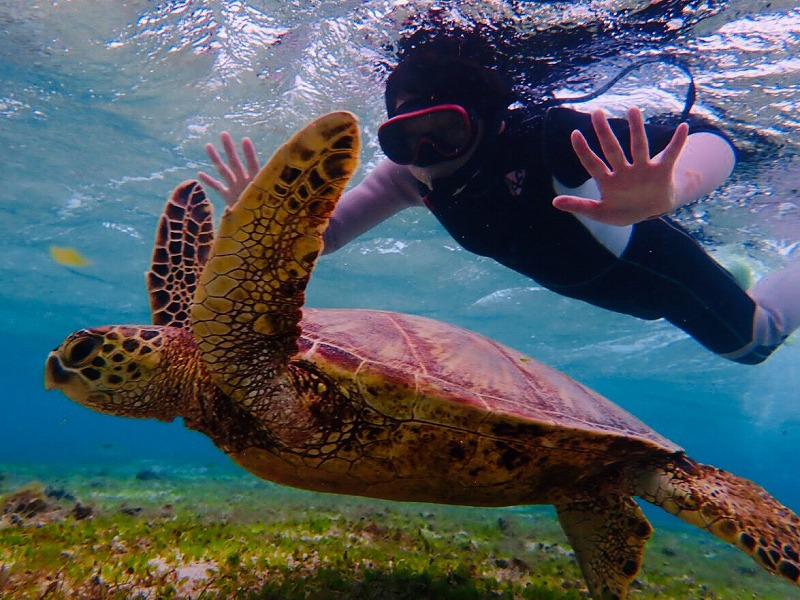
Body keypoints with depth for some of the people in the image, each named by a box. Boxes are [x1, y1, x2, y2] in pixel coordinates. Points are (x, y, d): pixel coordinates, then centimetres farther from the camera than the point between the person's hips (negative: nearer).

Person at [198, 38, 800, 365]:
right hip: (589, 281, 5)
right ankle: (739, 273, 62)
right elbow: (327, 233, -21)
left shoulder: (545, 138, -41)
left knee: (752, 338, 19)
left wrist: (662, 191, -69)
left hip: (647, 256, -5)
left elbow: (713, 142, -47)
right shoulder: (413, 174, -25)